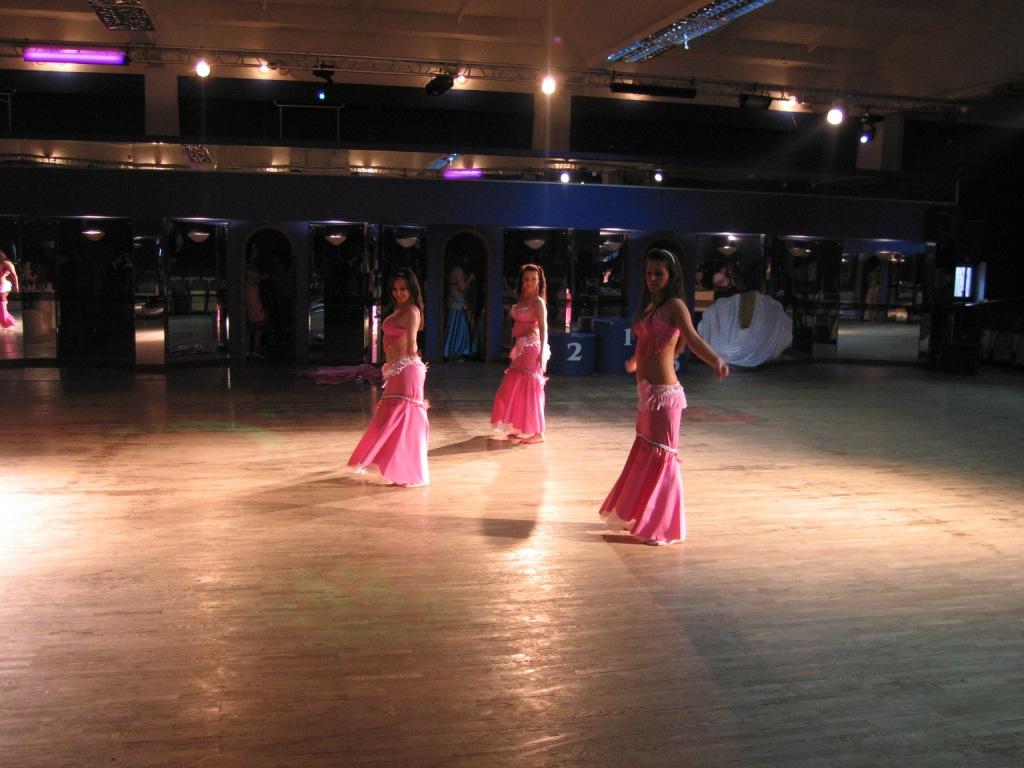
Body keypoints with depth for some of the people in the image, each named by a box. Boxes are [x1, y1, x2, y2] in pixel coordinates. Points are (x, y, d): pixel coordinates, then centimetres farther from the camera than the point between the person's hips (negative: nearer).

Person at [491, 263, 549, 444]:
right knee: (516, 388, 13)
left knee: (530, 389, -6)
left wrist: (542, 353, -24)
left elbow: (543, 328, -17)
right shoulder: (520, 300, 12)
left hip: (532, 348, -8)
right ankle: (522, 429, 23)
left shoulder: (537, 302, -10)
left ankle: (538, 433, 0)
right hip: (520, 348, 9)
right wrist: (515, 347, 14)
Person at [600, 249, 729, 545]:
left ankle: (663, 527, 10)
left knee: (660, 457, -1)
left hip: (663, 391, -8)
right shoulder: (650, 305, 13)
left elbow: (692, 338, -26)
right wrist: (635, 362, 49)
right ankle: (640, 517, 32)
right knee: (643, 454, 17)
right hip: (646, 391, 8)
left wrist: (716, 361, -46)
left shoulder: (674, 305, -10)